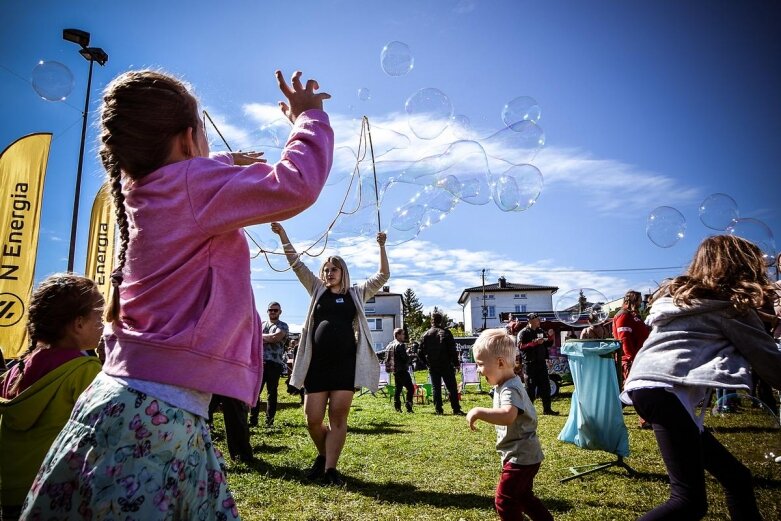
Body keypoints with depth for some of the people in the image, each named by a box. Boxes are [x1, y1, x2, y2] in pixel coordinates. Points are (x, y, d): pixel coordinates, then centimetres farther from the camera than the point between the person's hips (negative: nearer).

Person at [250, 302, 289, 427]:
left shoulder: (283, 326, 6)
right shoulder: (261, 325, 20)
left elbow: (276, 337, -13)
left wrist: (261, 336, 0)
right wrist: (269, 339, -5)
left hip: (275, 363, -3)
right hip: (259, 361, 3)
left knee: (272, 392, 3)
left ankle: (269, 421, 8)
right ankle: (253, 420, 4)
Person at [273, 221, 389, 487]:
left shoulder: (356, 294, 12)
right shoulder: (317, 290, 14)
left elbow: (383, 276, 9)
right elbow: (297, 264, 10)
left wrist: (381, 246, 1)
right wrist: (283, 234, 4)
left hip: (345, 362, -1)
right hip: (317, 362, 1)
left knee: (338, 417, -2)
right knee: (313, 420, 0)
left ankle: (330, 468, 8)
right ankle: (323, 455, 27)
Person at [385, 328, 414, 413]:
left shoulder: (389, 346, 12)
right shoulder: (401, 345, -15)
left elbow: (387, 359, 15)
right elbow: (405, 358, -19)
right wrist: (410, 357, 1)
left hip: (394, 371, 9)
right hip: (402, 371, -9)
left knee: (398, 389, 15)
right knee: (410, 388, -6)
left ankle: (397, 407, 15)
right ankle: (408, 406, -12)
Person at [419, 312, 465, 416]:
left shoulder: (425, 335, 1)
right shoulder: (446, 333, -7)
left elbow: (421, 353, 3)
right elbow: (452, 350, -8)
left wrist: (427, 363, 16)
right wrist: (456, 363, 1)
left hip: (433, 367, 3)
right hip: (446, 366, -3)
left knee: (436, 388, 9)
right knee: (452, 388, 2)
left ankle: (438, 409, 9)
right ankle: (456, 409, 0)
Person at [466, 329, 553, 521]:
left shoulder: (510, 389, -26)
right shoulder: (506, 385, 6)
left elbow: (508, 416, -48)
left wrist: (478, 412, -45)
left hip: (521, 457, -10)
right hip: (524, 455, 10)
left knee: (504, 501, -1)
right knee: (523, 496, 23)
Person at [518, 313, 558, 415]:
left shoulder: (541, 331, 14)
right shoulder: (523, 333, -7)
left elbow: (549, 344, 19)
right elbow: (521, 346, -20)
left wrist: (550, 337, -1)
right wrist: (535, 343, -25)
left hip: (541, 362, 6)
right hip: (530, 363, -6)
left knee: (545, 386, 8)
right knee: (530, 387, -1)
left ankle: (547, 409, 17)